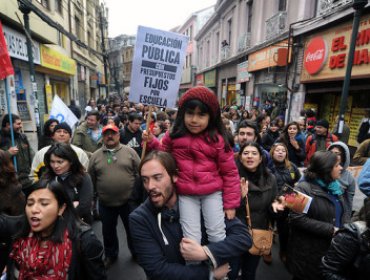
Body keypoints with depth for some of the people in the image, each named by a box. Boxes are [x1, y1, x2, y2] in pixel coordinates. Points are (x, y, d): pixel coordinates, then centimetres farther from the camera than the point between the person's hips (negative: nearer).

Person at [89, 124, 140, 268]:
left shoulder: (129, 151, -4)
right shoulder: (95, 156, 1)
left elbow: (140, 172, -2)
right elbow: (91, 179, 6)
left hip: (129, 201, -1)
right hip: (105, 203, 2)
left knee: (132, 229, 16)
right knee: (108, 231, 19)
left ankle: (136, 252, 40)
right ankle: (110, 255, 43)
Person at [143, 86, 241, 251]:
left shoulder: (217, 139, -10)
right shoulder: (174, 136, -3)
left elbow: (229, 172, -5)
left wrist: (230, 203, -3)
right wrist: (151, 142, -5)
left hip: (212, 193, -1)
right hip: (186, 195, 2)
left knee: (217, 235, 10)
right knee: (191, 239, 8)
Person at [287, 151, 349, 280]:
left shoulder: (334, 187, 5)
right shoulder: (304, 188, -19)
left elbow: (341, 215, 16)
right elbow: (297, 218, -25)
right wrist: (331, 230, -23)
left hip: (332, 249, 7)